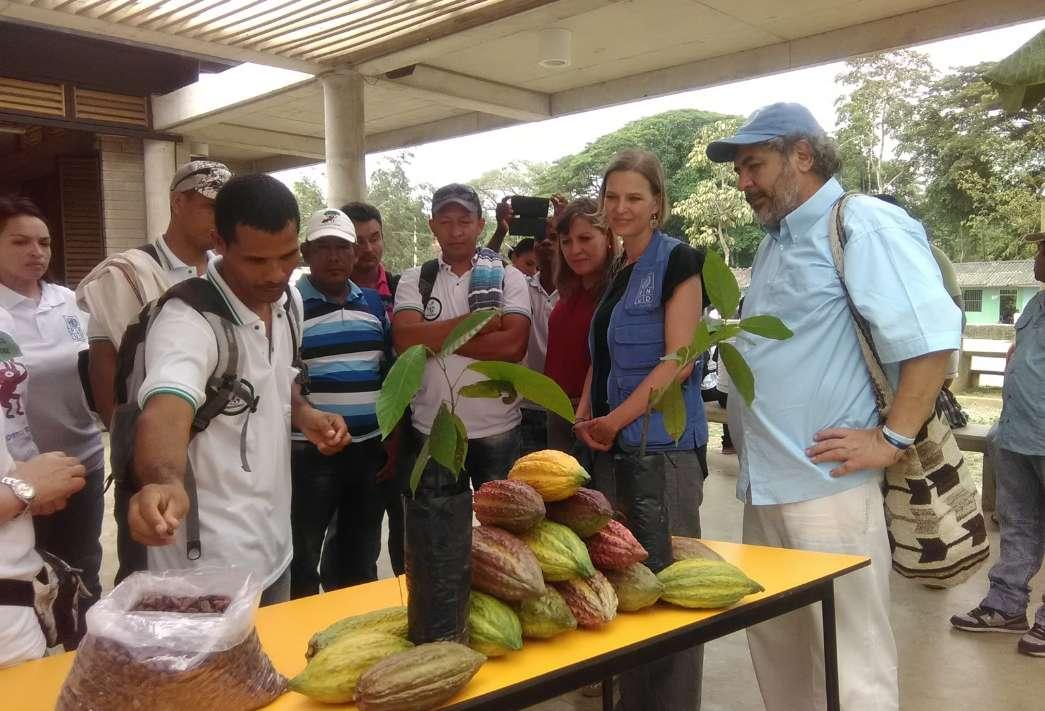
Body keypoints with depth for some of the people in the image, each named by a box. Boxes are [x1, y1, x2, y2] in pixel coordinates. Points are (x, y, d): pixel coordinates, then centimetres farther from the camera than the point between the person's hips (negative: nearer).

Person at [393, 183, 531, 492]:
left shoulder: (508, 277, -1)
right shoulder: (414, 280, 3)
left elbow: (513, 345, -15)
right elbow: (405, 341, -13)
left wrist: (434, 338, -13)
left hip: (497, 430, -1)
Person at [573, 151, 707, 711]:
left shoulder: (677, 261, -6)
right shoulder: (617, 272, 16)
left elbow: (678, 360, -14)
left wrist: (613, 421, -13)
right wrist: (586, 415, 6)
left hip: (662, 445, -7)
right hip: (617, 447, 8)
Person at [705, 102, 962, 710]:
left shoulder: (864, 225, -10)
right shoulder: (774, 244, 19)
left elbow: (929, 335, -18)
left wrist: (893, 440, -17)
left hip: (828, 486, -9)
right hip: (765, 485, 9)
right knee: (777, 648, 19)